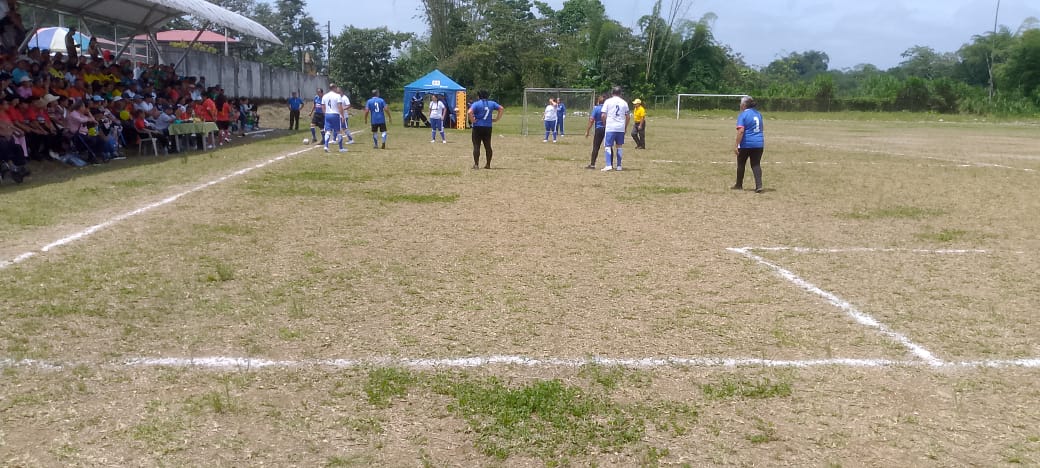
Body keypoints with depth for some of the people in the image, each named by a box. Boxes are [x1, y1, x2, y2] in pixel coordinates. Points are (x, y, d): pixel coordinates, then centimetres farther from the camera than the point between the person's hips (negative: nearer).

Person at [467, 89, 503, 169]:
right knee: (488, 146, 12)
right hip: (488, 127, 4)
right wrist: (497, 118, 8)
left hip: (478, 127, -4)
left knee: (476, 146, 0)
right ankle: (488, 165, 16)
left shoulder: (476, 104, -7)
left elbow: (469, 112, -23)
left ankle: (476, 164, -5)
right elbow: (501, 108, 9)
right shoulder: (491, 103, 8)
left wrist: (472, 120, -10)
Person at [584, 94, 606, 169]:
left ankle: (592, 164, 0)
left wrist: (587, 131, -7)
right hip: (608, 129, 3)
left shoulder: (596, 108, -5)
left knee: (596, 147, 1)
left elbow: (591, 120, -10)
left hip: (599, 129, -3)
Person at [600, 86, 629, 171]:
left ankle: (608, 165, -10)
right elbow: (627, 116, 11)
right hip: (621, 128, 3)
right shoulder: (624, 102, 8)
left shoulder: (608, 101, -1)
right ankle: (618, 166, 15)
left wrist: (604, 125, 8)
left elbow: (603, 116, -5)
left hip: (610, 128, -3)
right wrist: (625, 127, 19)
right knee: (618, 146, 13)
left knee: (608, 146, 0)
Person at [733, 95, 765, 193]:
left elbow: (741, 131, -21)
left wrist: (737, 145, -20)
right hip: (759, 144, 5)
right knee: (756, 164, 6)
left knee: (741, 164, 12)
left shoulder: (743, 115, -11)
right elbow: (762, 129, 20)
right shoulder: (758, 113, 12)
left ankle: (739, 185, 25)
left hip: (746, 144, -5)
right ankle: (759, 186, -9)